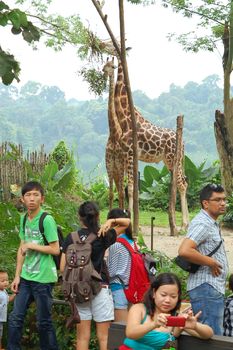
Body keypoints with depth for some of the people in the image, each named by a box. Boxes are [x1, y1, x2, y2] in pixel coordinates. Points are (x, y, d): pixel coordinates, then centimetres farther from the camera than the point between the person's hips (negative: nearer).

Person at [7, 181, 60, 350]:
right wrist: (17, 276, 9)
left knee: (44, 322, 3)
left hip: (43, 279, -6)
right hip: (26, 277, 6)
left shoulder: (47, 220, -12)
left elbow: (55, 250, -13)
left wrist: (31, 245, -13)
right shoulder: (24, 219, 9)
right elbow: (22, 249, 13)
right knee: (15, 318, 7)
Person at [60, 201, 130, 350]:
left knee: (82, 337, 7)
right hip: (100, 289, -2)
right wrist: (111, 221, -10)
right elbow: (128, 222, 6)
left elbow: (63, 268, 1)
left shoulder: (71, 238, 1)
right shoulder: (102, 236, -2)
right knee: (104, 336, 2)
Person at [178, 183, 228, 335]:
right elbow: (184, 250, -30)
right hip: (206, 288, -11)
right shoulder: (202, 224, -16)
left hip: (214, 288, 11)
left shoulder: (212, 223, 18)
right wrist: (211, 262, -20)